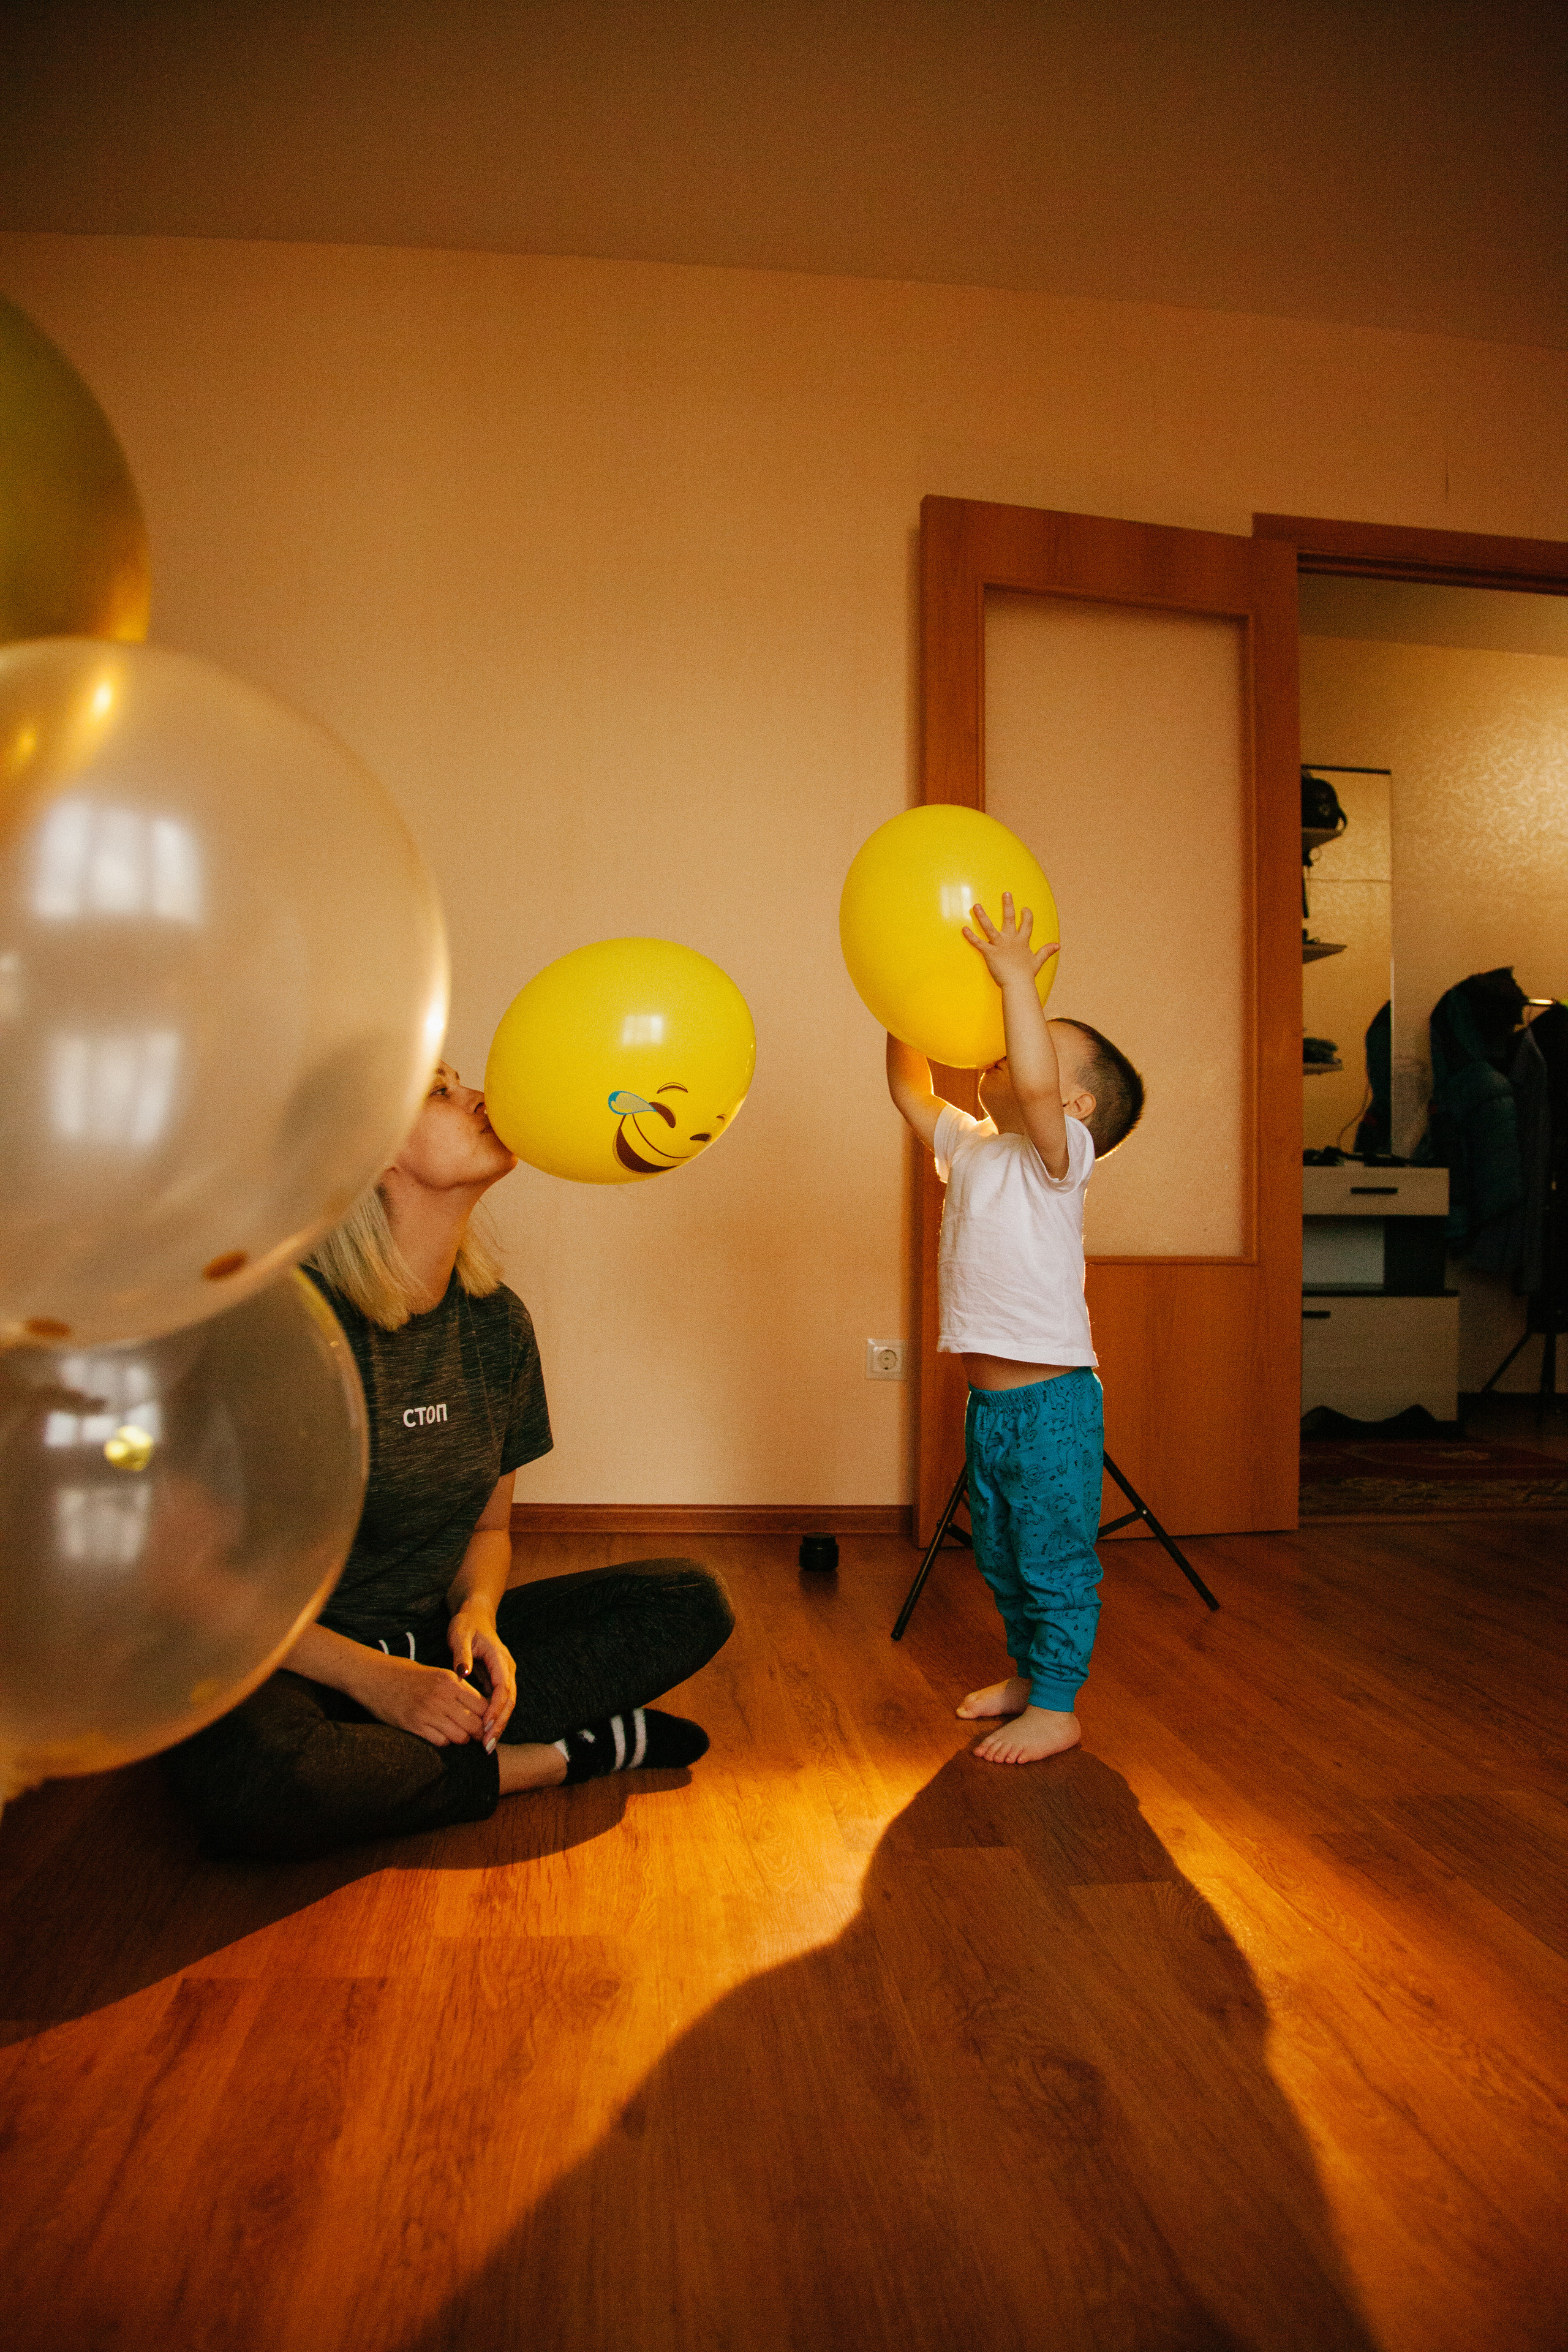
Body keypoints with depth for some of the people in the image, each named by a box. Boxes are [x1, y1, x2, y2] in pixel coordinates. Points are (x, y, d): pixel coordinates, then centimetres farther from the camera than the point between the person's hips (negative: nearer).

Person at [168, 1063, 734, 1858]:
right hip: (290, 1661, -5)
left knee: (693, 1601, -6)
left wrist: (477, 1615, -12)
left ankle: (449, 1730, -18)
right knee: (253, 1777, -40)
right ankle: (562, 1756, -17)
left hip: (433, 1644, 5)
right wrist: (375, 1680, -21)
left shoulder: (496, 1322, 1)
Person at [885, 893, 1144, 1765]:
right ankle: (1029, 1673, 38)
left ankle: (1056, 1708, 15)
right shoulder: (969, 1146, 10)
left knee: (1056, 1561, 3)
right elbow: (911, 1090, 19)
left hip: (1052, 1401, -8)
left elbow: (1033, 1086, -34)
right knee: (1003, 1559, 21)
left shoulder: (1057, 1153, -13)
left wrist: (1018, 978, -28)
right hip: (988, 1399, 8)